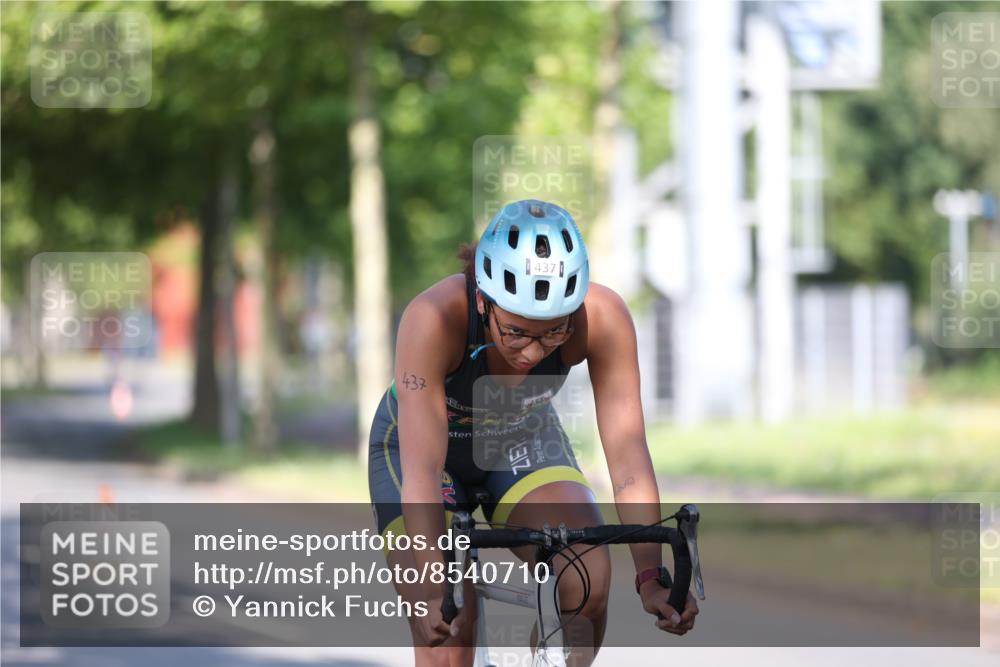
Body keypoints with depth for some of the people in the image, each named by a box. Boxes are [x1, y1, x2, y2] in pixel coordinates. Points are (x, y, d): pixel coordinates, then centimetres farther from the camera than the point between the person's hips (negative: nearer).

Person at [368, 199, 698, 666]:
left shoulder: (602, 317, -31)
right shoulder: (435, 318, -38)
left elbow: (628, 453, -29)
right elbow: (422, 470, -40)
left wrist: (651, 577, -37)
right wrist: (432, 590, -49)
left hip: (523, 441, 2)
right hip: (420, 444, -2)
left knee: (589, 572, -25)